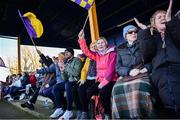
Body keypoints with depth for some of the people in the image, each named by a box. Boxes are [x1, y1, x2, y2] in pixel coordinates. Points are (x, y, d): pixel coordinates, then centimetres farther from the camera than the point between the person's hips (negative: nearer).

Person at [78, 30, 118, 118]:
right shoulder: (97, 55, 14)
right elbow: (86, 51, 2)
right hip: (100, 80, 5)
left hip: (111, 80, -5)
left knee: (103, 93, -31)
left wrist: (104, 82, -17)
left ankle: (108, 114, -9)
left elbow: (111, 69, -12)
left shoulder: (112, 53, -3)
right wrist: (81, 39, -10)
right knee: (88, 92, -18)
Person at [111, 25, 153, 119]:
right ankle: (125, 115, -19)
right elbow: (118, 68, 9)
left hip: (142, 74, -1)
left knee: (138, 87, -37)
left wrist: (146, 68, -10)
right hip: (126, 76, 1)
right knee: (118, 89, -32)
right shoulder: (121, 49, 19)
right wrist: (129, 71, -10)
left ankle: (139, 115, -25)